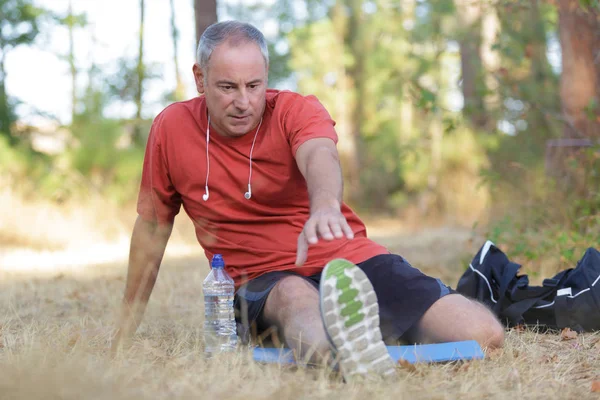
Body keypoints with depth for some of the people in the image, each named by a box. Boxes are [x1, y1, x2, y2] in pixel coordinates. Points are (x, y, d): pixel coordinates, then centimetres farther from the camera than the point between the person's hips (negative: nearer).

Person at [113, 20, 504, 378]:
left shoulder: (296, 110, -6)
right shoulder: (171, 128, 0)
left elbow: (320, 155, -30)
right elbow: (152, 225, 11)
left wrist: (325, 205, -56)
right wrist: (128, 324, 14)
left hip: (350, 260, 1)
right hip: (263, 283, 0)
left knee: (484, 335, -18)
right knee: (295, 297, -41)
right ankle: (353, 354, -73)